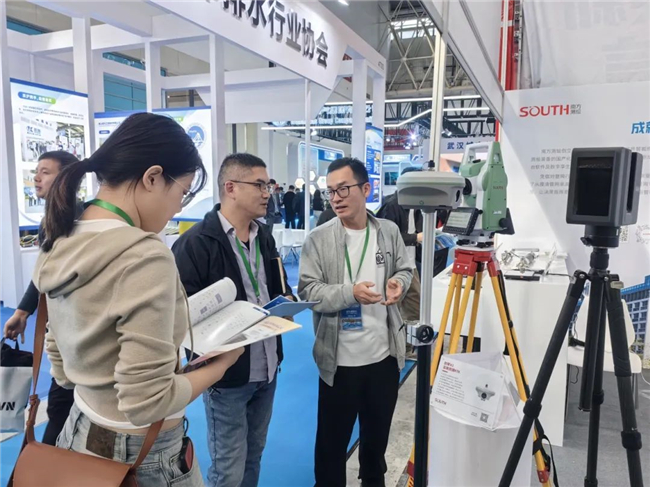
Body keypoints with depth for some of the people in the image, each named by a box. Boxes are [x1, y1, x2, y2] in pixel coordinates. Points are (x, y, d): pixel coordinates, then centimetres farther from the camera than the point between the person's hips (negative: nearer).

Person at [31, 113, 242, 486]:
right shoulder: (144, 256, -28)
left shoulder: (62, 244, -1)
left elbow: (62, 371, 8)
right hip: (142, 455, -7)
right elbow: (147, 403, -26)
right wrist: (221, 363, -13)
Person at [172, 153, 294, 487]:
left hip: (267, 368, 7)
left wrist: (286, 302, -5)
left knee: (253, 457, 23)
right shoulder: (195, 242, -17)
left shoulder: (264, 237, 10)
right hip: (226, 373, -7)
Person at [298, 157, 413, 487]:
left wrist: (398, 282, -9)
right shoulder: (318, 239, -10)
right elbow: (307, 290, -12)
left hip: (385, 355, 4)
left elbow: (404, 269, 14)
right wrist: (350, 292, -27)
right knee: (332, 438, 13)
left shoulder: (390, 231, 1)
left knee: (378, 433, 25)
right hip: (339, 360, -3)